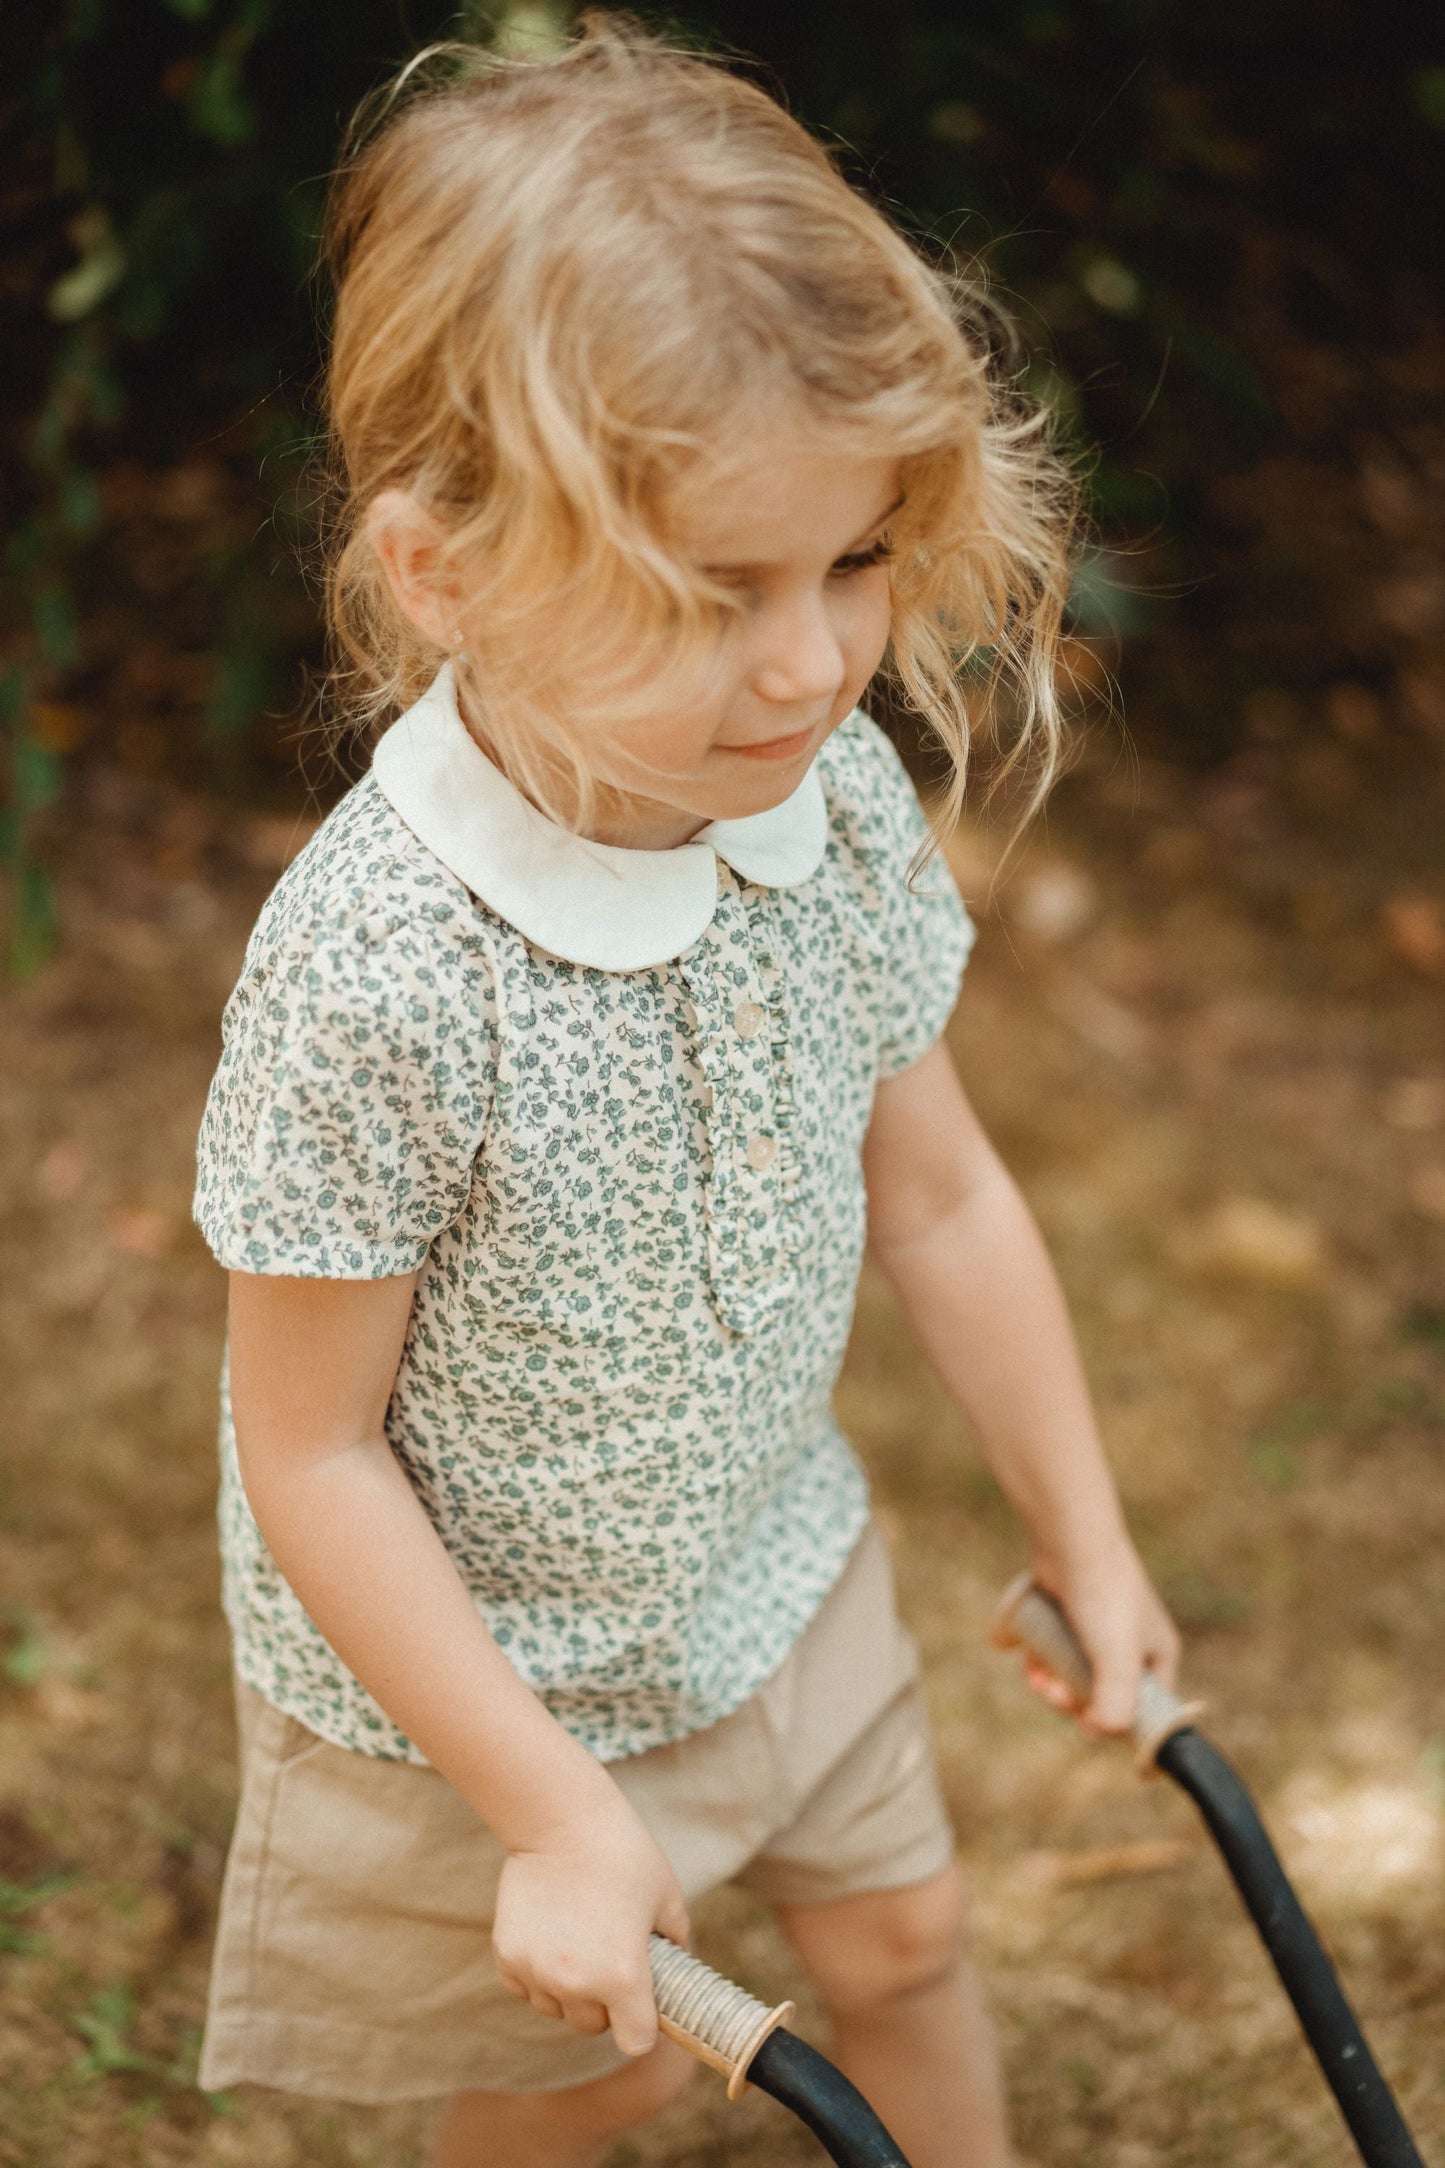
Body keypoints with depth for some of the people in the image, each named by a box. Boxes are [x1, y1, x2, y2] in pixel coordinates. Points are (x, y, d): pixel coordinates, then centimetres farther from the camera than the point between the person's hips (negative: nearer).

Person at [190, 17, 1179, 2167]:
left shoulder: (840, 803, -17)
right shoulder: (380, 978, -36)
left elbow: (941, 1198, -1)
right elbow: (312, 1449, -24)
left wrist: (1087, 1543, 7)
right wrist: (556, 1820, -19)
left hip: (779, 1566, 5)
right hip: (482, 1675, -5)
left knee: (902, 1931, 25)